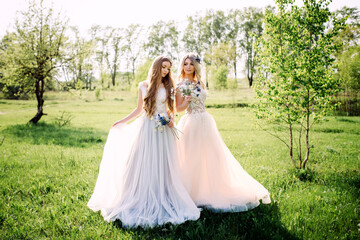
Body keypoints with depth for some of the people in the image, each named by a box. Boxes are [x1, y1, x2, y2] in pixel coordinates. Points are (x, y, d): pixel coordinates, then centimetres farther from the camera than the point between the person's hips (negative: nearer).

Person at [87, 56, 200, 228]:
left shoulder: (168, 87, 6)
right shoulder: (143, 86, 5)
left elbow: (171, 109, 13)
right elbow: (139, 109, 13)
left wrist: (171, 120, -7)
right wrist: (122, 121, 13)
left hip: (163, 130, 0)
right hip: (146, 128, 0)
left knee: (162, 167, 1)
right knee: (142, 164, 0)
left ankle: (162, 203, 12)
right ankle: (143, 202, 11)